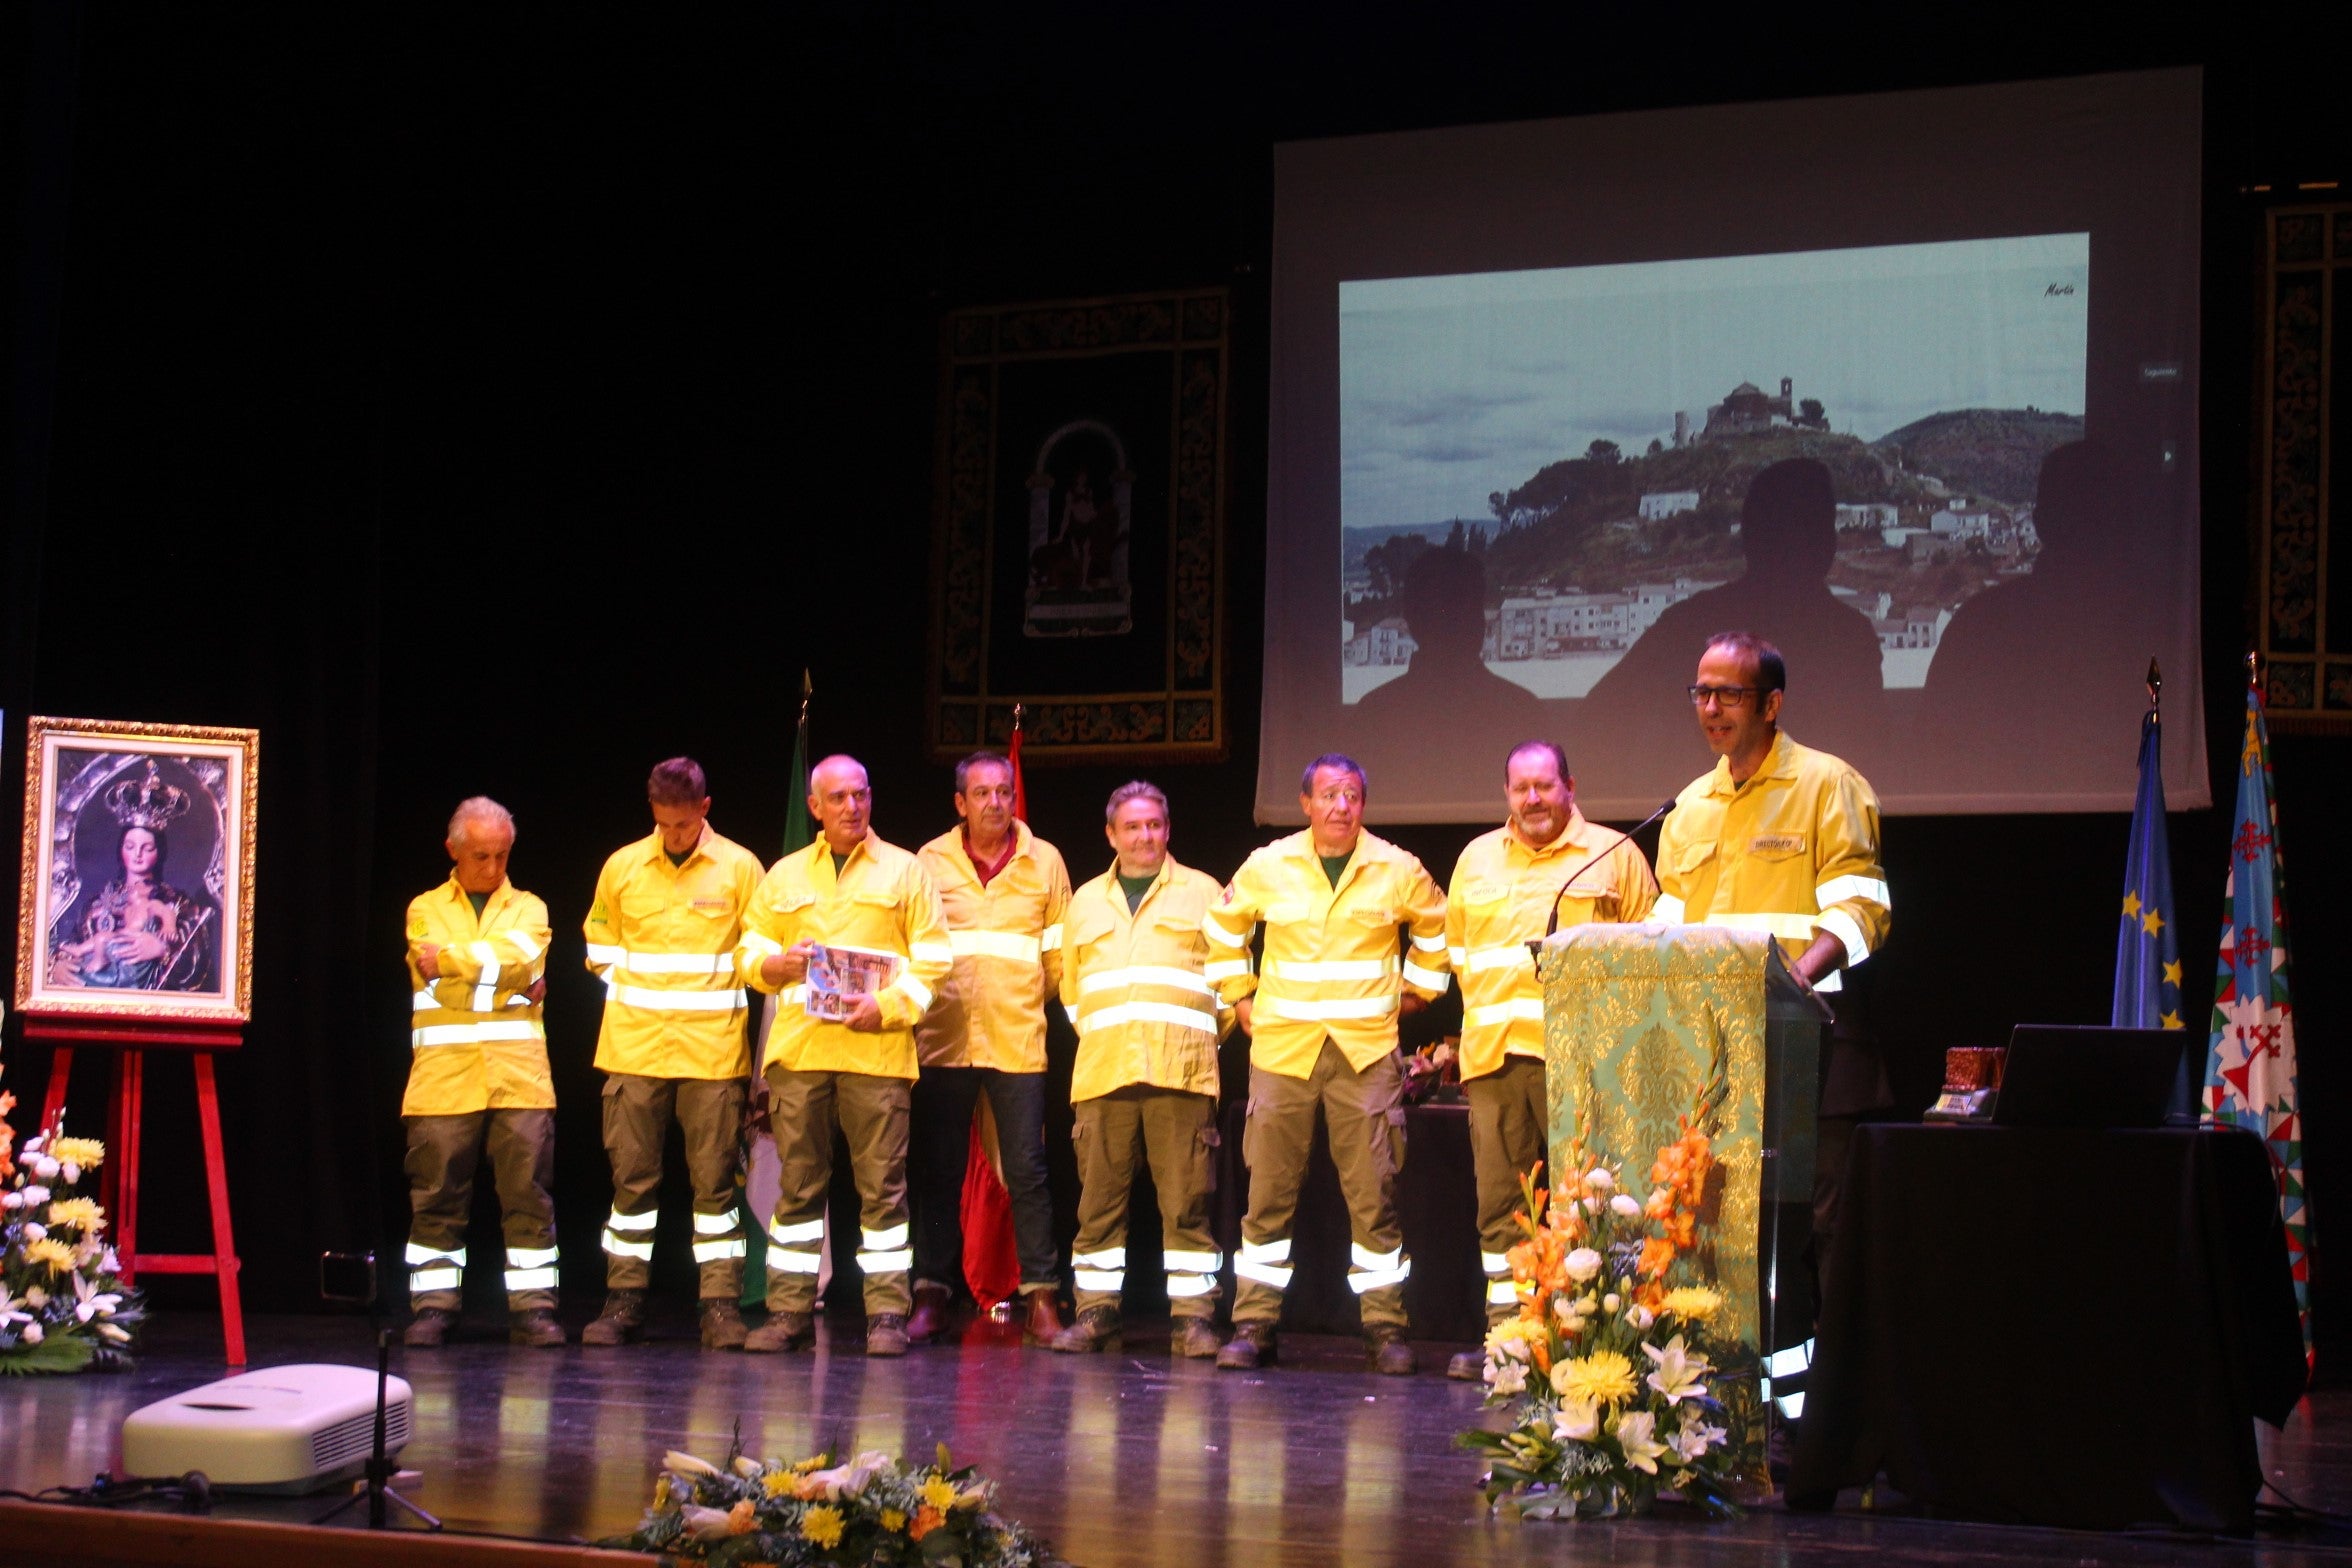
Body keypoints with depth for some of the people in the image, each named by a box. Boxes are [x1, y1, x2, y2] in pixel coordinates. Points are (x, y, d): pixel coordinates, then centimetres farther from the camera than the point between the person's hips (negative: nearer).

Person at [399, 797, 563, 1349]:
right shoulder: (426, 909, 13)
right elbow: (440, 981, -4)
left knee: (529, 1193, -3)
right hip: (444, 1074, 0)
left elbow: (519, 957, -7)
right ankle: (432, 1307, 7)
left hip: (518, 1075, 0)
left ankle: (533, 1307, 0)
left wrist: (451, 957, -6)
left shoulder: (528, 909, 15)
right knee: (437, 1195, 0)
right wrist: (511, 983, -4)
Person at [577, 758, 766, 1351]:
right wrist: (628, 996, 8)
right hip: (634, 1048, 2)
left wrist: (721, 1003, 1)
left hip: (712, 1049, -2)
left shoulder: (739, 868, 2)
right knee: (632, 1175, 3)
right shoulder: (621, 867, 6)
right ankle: (624, 1301, 9)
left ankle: (721, 1304, 1)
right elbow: (601, 946, 19)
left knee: (714, 1178, -2)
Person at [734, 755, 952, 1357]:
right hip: (798, 1048, 3)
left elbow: (932, 960, 4)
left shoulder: (905, 871, 10)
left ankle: (887, 1312, 0)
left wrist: (888, 1004, -11)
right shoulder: (784, 876, 18)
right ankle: (789, 1309, 8)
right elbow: (748, 951, 19)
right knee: (798, 1182, 4)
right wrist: (775, 963, -4)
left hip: (877, 1050, -2)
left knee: (882, 1184, -4)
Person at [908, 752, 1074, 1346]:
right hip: (944, 1037, 1)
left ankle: (1041, 1297, 2)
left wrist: (1033, 997, 7)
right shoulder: (931, 861, 8)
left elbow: (1060, 948, 11)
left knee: (1026, 1169, -3)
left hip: (1017, 1040, -1)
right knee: (937, 1170, 3)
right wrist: (918, 1002, 2)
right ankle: (932, 1295, 10)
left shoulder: (1043, 861, 8)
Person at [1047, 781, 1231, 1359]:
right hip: (1102, 1071, 3)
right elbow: (1070, 985, 25)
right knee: (1099, 1197, 1)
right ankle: (1096, 1312, 7)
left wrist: (1206, 1034, 4)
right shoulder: (1086, 901, 20)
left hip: (1180, 1071, -3)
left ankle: (1193, 1317, -2)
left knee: (1185, 1200, -5)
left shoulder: (1202, 893, 11)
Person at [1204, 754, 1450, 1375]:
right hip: (1282, 1047, 1)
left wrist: (1416, 992, 17)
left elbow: (1438, 929, 22)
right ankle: (1253, 1324, 6)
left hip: (1366, 1050, -1)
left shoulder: (1398, 871, 3)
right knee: (1268, 1191, 0)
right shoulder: (1267, 868, 4)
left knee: (1373, 1194, -2)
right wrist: (1240, 996, 16)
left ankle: (1386, 1326, 4)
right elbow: (1223, 927, 21)